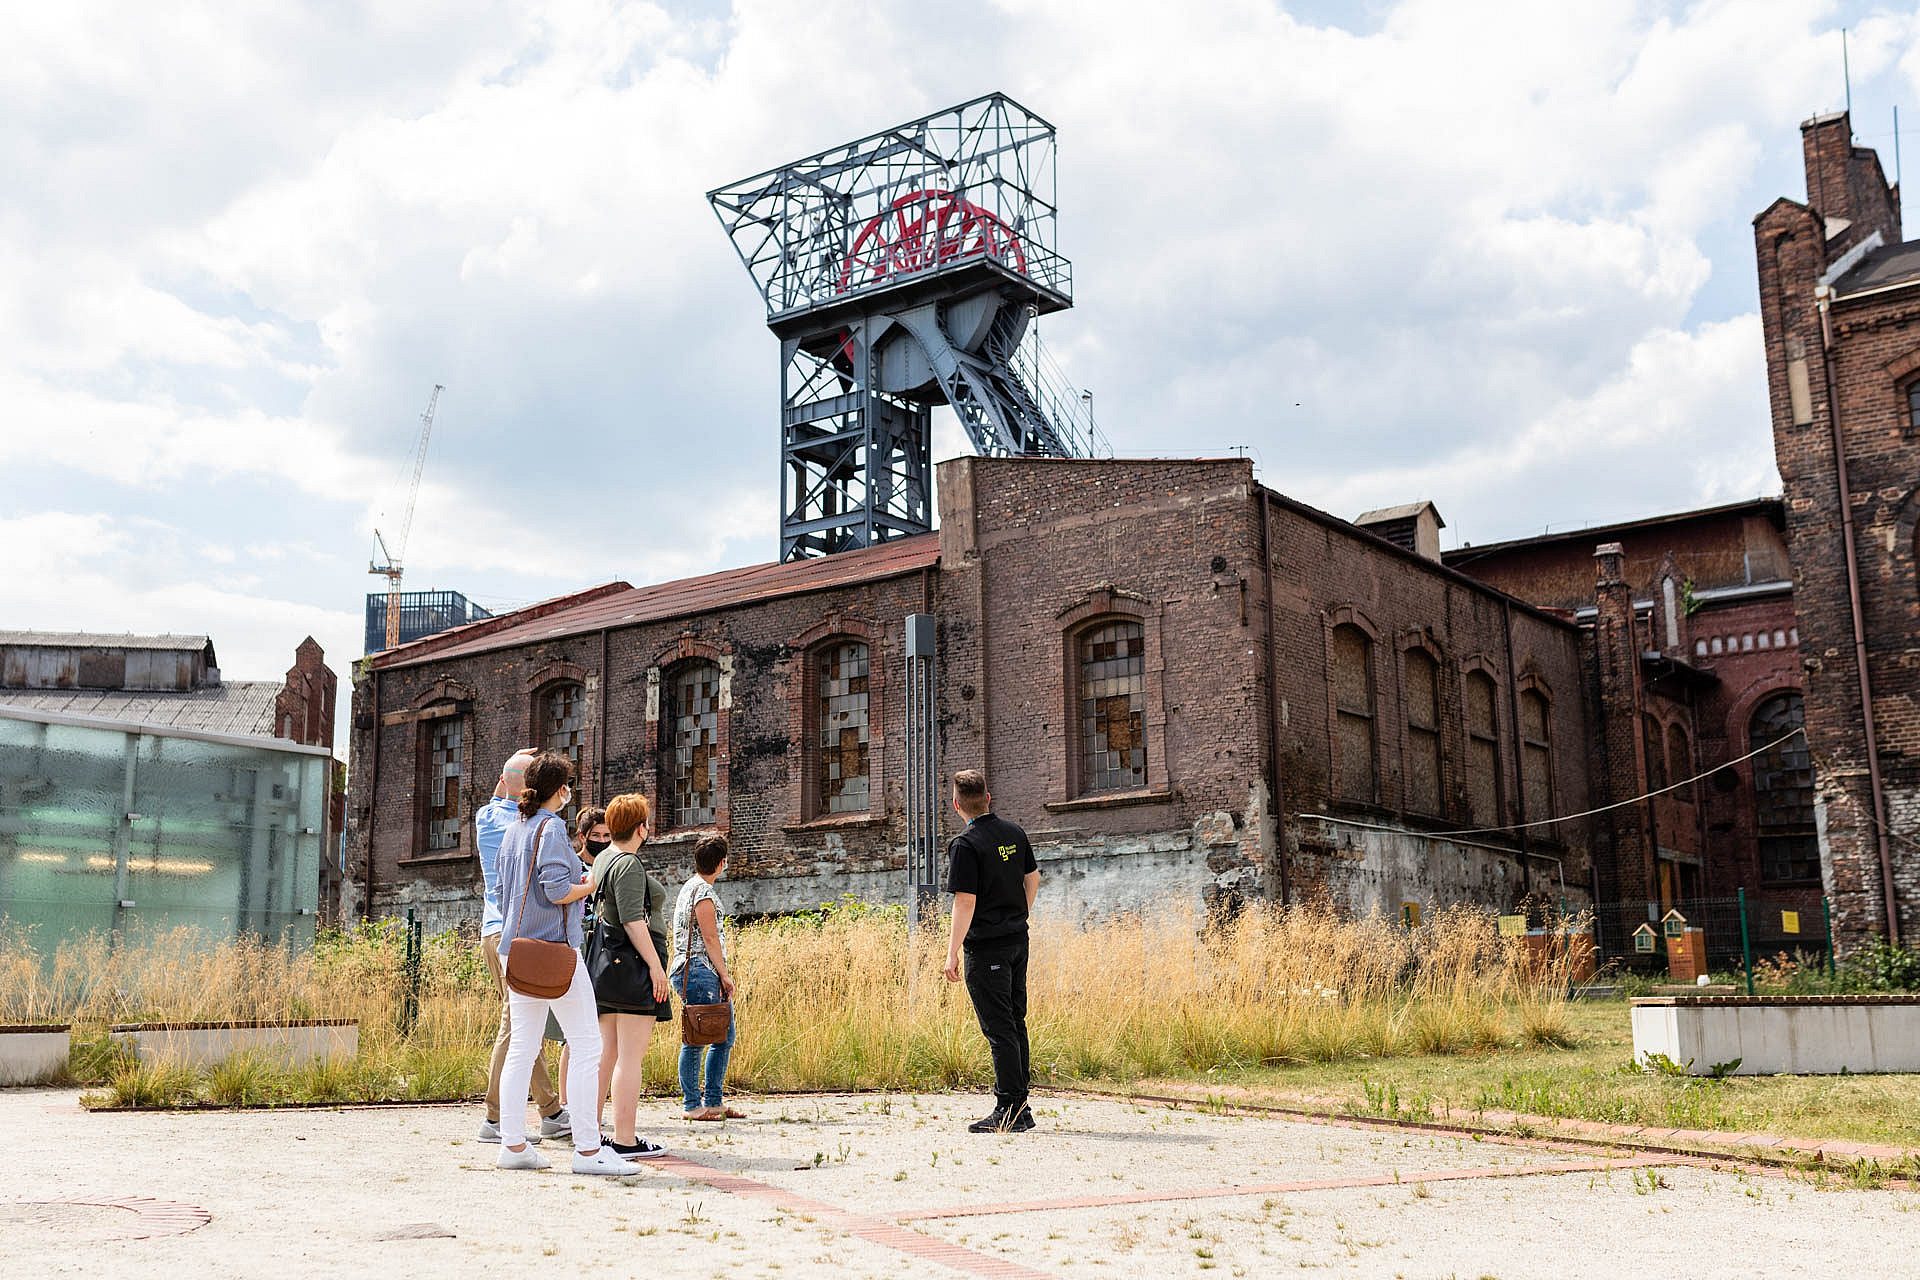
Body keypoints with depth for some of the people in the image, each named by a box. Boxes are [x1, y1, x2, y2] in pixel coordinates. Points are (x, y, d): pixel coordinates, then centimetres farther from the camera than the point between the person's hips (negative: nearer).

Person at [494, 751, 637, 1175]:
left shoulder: (512, 832, 16)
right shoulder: (552, 827, -10)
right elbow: (556, 890, -20)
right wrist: (590, 886, -3)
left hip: (516, 950, 9)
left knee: (522, 1048, 10)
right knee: (587, 1045, -5)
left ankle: (513, 1144, 10)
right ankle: (587, 1148, -8)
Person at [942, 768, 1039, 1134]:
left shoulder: (965, 845, -15)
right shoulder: (1015, 833, 7)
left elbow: (965, 902, -19)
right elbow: (1033, 878, 17)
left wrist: (952, 952, -15)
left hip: (986, 946, -7)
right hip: (1018, 940, 7)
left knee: (999, 1028, -4)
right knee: (1016, 1023, 13)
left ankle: (1007, 1111, -3)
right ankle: (1021, 1108, 18)